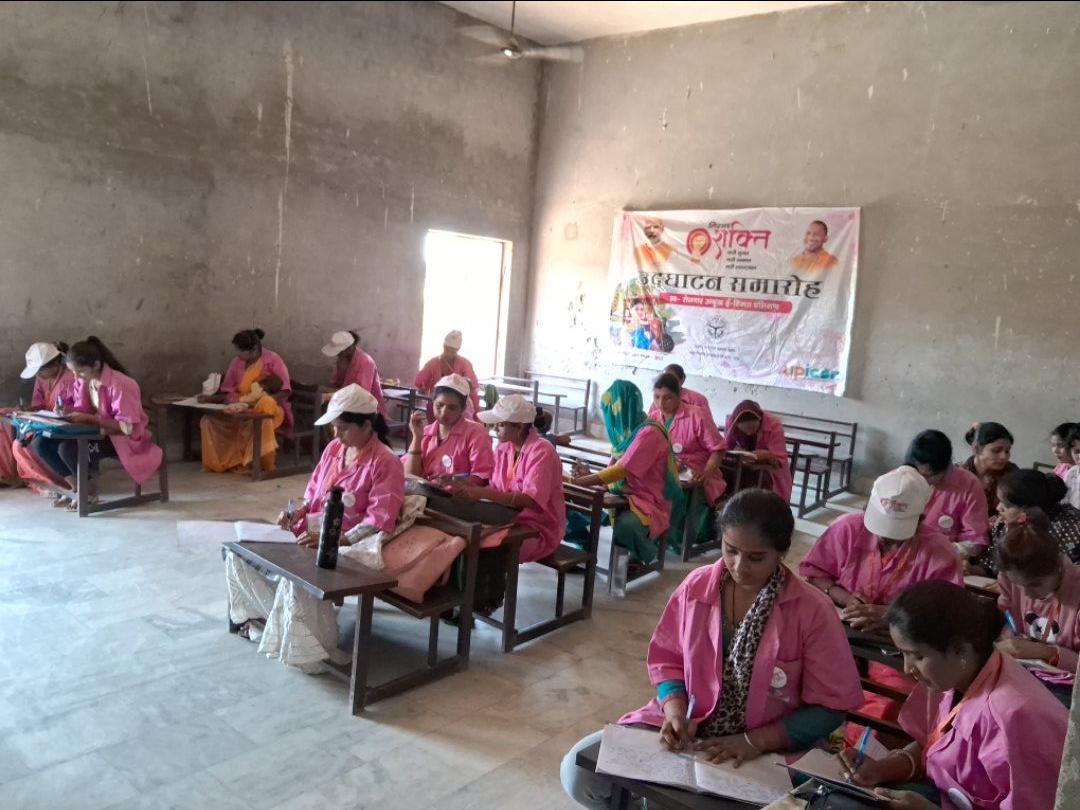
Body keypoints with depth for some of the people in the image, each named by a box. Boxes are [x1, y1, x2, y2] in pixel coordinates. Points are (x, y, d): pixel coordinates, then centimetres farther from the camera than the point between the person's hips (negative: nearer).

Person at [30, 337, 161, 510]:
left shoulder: (119, 385, -24)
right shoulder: (82, 381, -1)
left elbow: (127, 427, -26)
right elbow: (80, 411, 10)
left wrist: (89, 418, -28)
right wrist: (67, 410, -13)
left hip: (123, 438, -8)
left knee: (68, 448, -29)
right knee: (40, 443, -5)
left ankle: (90, 491, -2)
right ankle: (76, 487, 6)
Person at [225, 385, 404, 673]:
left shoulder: (386, 463, -14)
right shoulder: (334, 448, 7)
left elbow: (378, 523, -20)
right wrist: (297, 512, -3)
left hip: (347, 544, -8)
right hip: (312, 533, 8)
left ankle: (300, 643, -12)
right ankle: (265, 618, 9)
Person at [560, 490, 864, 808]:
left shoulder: (813, 611, -13)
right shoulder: (696, 585, -4)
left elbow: (829, 707, -7)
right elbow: (667, 659, 7)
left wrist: (756, 741, -17)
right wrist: (675, 713, -13)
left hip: (764, 753, -3)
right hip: (683, 730, 3)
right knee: (578, 770, -13)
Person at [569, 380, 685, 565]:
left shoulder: (649, 433, -17)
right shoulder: (627, 430, 11)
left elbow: (621, 471, -23)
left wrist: (580, 482, -18)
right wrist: (589, 476, -2)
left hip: (650, 504, -8)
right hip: (625, 496, 8)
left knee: (626, 525, -37)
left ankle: (641, 557, -5)